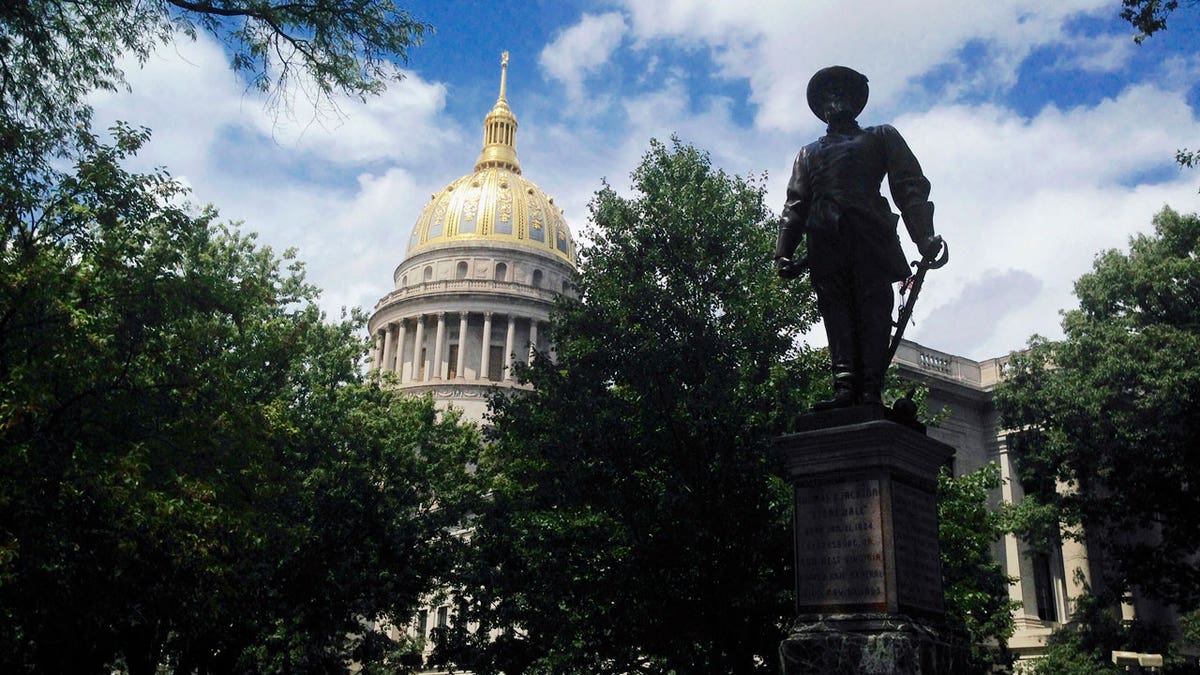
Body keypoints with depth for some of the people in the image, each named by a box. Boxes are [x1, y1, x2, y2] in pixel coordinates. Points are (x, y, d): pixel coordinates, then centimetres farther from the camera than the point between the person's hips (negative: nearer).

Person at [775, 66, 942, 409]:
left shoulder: (881, 137, 25)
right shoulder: (808, 153, 33)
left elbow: (910, 186, 10)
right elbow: (795, 205, 21)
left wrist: (924, 235, -8)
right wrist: (784, 251, 4)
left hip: (870, 235, -2)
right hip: (825, 240, 2)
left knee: (873, 308, -14)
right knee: (837, 314, -12)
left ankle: (871, 391, -22)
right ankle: (845, 387, -22)